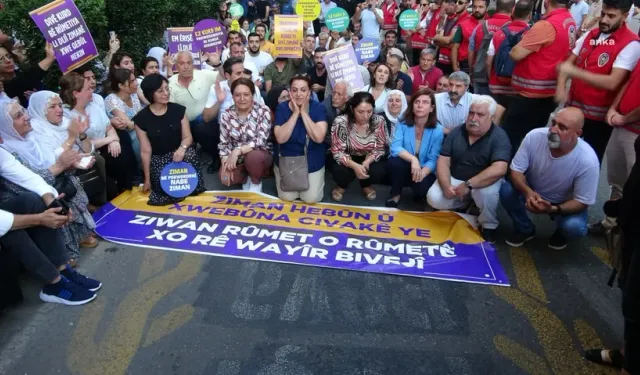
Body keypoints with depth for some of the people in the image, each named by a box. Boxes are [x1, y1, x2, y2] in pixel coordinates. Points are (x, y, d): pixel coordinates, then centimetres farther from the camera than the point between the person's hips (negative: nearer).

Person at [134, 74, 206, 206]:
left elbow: (187, 137, 2)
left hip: (180, 153, 2)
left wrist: (182, 148, -23)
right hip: (158, 159, -2)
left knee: (189, 156, -34)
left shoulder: (179, 110, -1)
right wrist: (147, 178, 2)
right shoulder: (141, 118, -6)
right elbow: (146, 150, -1)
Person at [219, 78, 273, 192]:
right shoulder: (226, 114, -4)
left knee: (253, 156, -37)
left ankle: (256, 183, -4)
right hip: (235, 157, 3)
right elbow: (224, 143, 0)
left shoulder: (263, 111, -15)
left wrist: (238, 151, -33)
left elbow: (261, 140, -24)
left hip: (260, 155, -3)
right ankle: (246, 178, 11)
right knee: (226, 179, -24)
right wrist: (226, 161, -18)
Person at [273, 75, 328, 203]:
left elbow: (319, 138, -26)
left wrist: (304, 113, -24)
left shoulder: (318, 108, -12)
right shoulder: (282, 108, -10)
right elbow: (280, 138, -22)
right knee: (287, 197, -4)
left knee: (311, 198, -7)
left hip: (312, 160, -1)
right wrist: (295, 113, -24)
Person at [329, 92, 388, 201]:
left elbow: (380, 148, -9)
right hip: (345, 160, -2)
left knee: (379, 171, -27)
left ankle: (366, 185, 11)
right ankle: (341, 186, 7)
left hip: (368, 159, 2)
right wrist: (355, 166, -40)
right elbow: (338, 152, -23)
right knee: (340, 171, -34)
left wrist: (366, 163, -28)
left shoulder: (378, 121, -18)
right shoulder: (341, 122, -26)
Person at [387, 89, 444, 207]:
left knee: (422, 188, -33)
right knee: (394, 162, -33)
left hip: (425, 171, -1)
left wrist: (422, 173, -34)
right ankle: (395, 194, -4)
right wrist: (413, 159, -37)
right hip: (405, 168, 1)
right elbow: (395, 148, -20)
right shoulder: (402, 123, -8)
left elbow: (433, 160, -14)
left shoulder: (438, 130, -10)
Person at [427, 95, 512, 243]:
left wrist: (468, 185, -35)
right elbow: (443, 162, -5)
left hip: (484, 181, -4)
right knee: (433, 199, -19)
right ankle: (465, 203, 14)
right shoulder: (456, 132, -3)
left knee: (487, 192, -38)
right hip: (455, 179, 4)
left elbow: (499, 169, -31)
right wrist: (446, 185, -24)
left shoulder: (499, 137, -16)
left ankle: (489, 227, -6)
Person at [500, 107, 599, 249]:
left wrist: (553, 209, -40)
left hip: (566, 204, -2)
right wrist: (528, 192, -39)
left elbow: (582, 202, -21)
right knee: (506, 190, -26)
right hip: (533, 191, 2)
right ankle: (525, 229, 4)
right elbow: (516, 171, -18)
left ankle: (561, 233, 11)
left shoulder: (588, 160, -30)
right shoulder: (534, 136, -26)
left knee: (574, 227, -31)